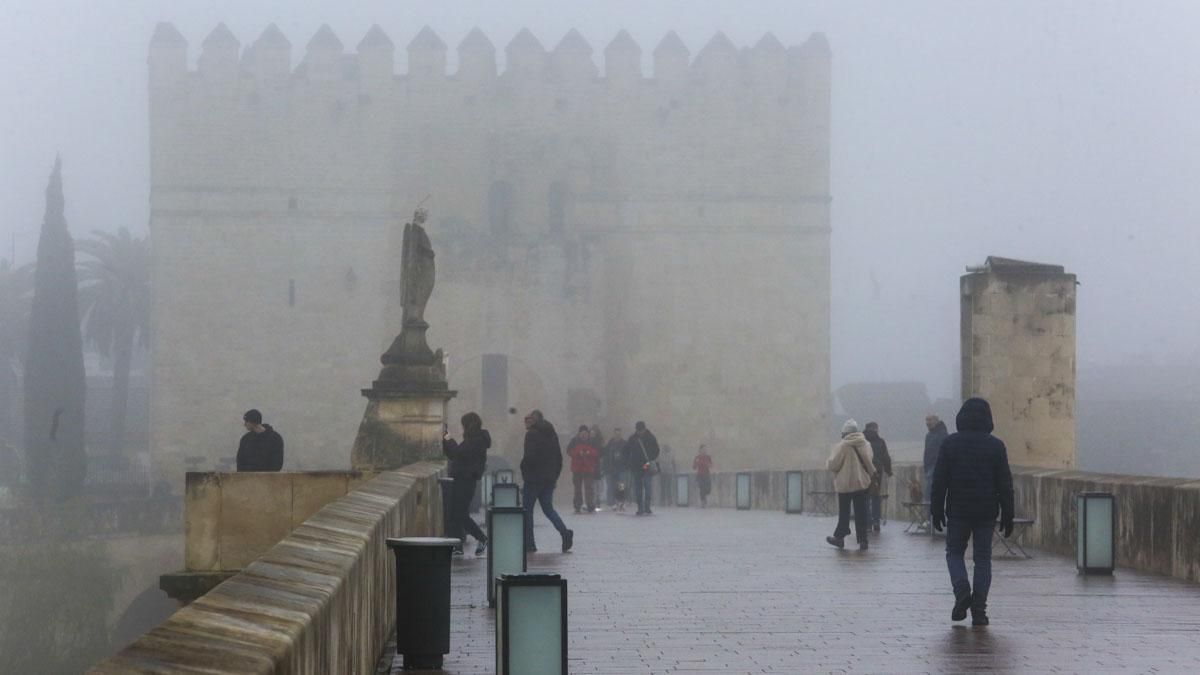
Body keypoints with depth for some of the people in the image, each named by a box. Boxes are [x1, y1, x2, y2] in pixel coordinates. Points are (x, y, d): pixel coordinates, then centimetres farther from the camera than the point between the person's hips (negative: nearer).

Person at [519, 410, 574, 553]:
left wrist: (523, 469, -2)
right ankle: (564, 532, -10)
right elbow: (559, 457, 13)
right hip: (549, 478, 7)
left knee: (527, 509, 3)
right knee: (548, 508, 12)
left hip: (534, 478, -7)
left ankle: (528, 543, 2)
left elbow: (530, 456, -19)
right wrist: (555, 475, 16)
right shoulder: (552, 434, 12)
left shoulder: (532, 434, -11)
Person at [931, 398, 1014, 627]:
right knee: (983, 558, 6)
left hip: (958, 511, 0)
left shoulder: (950, 443, -1)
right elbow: (1005, 485, -1)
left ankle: (961, 589, -12)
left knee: (954, 552, 14)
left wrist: (937, 511, 5)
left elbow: (939, 481, -1)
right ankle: (979, 610, -1)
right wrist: (1007, 516, 4)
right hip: (986, 513, 0)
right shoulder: (996, 446, -1)